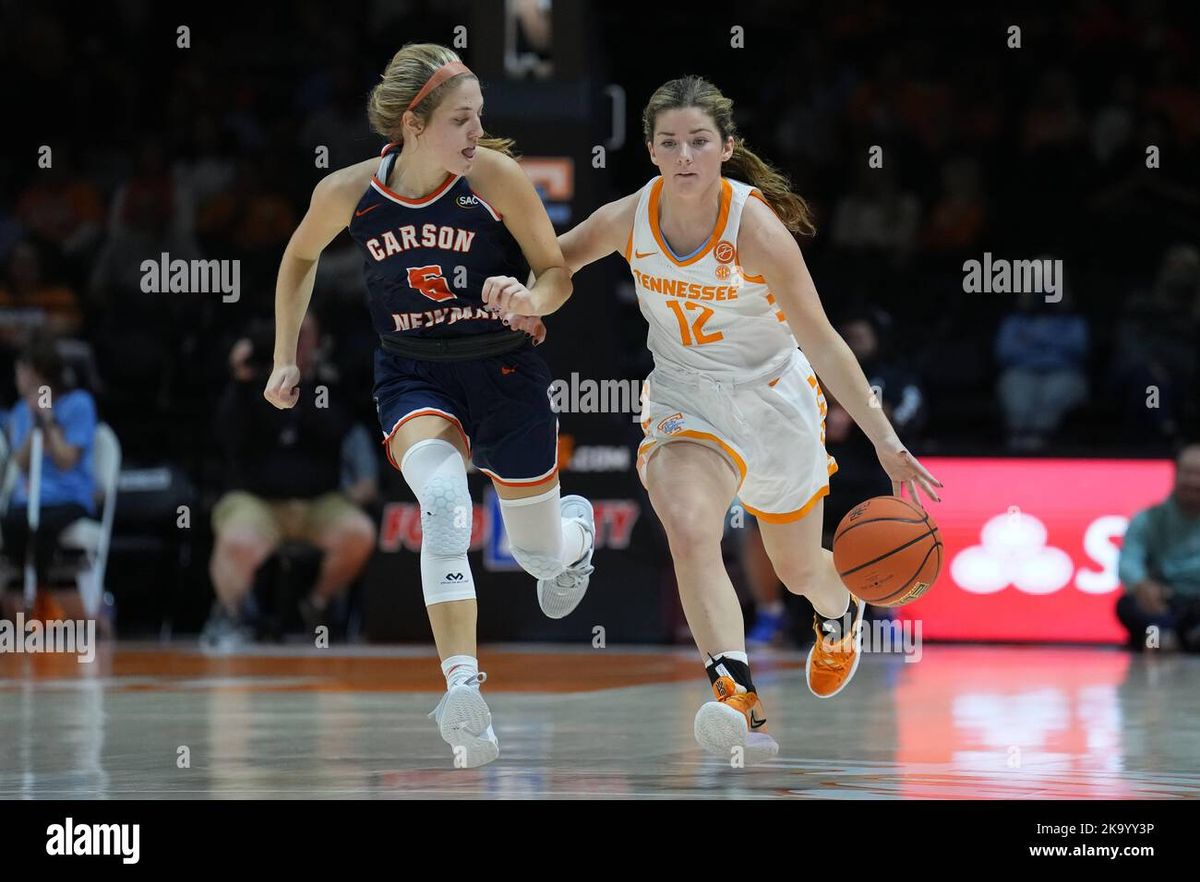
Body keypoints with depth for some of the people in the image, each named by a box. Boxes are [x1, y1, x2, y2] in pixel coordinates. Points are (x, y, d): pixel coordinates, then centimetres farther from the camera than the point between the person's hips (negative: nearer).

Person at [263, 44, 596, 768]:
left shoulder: (495, 176, -16)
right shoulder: (347, 193, -11)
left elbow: (558, 274, -7)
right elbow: (301, 256, 12)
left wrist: (527, 296, -30)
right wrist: (286, 357, 14)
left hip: (504, 368, 0)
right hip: (412, 374, 0)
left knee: (542, 555, 13)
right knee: (444, 503, -31)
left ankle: (576, 526, 54)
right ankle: (464, 692, -36)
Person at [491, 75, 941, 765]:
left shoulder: (755, 225, -24)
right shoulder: (629, 219, -13)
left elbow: (823, 342, -21)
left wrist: (886, 441, -25)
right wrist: (525, 298, -18)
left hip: (775, 399, -1)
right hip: (685, 402, 2)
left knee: (801, 569, 18)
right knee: (688, 526, -31)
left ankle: (841, 617, 57)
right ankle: (739, 701, -41)